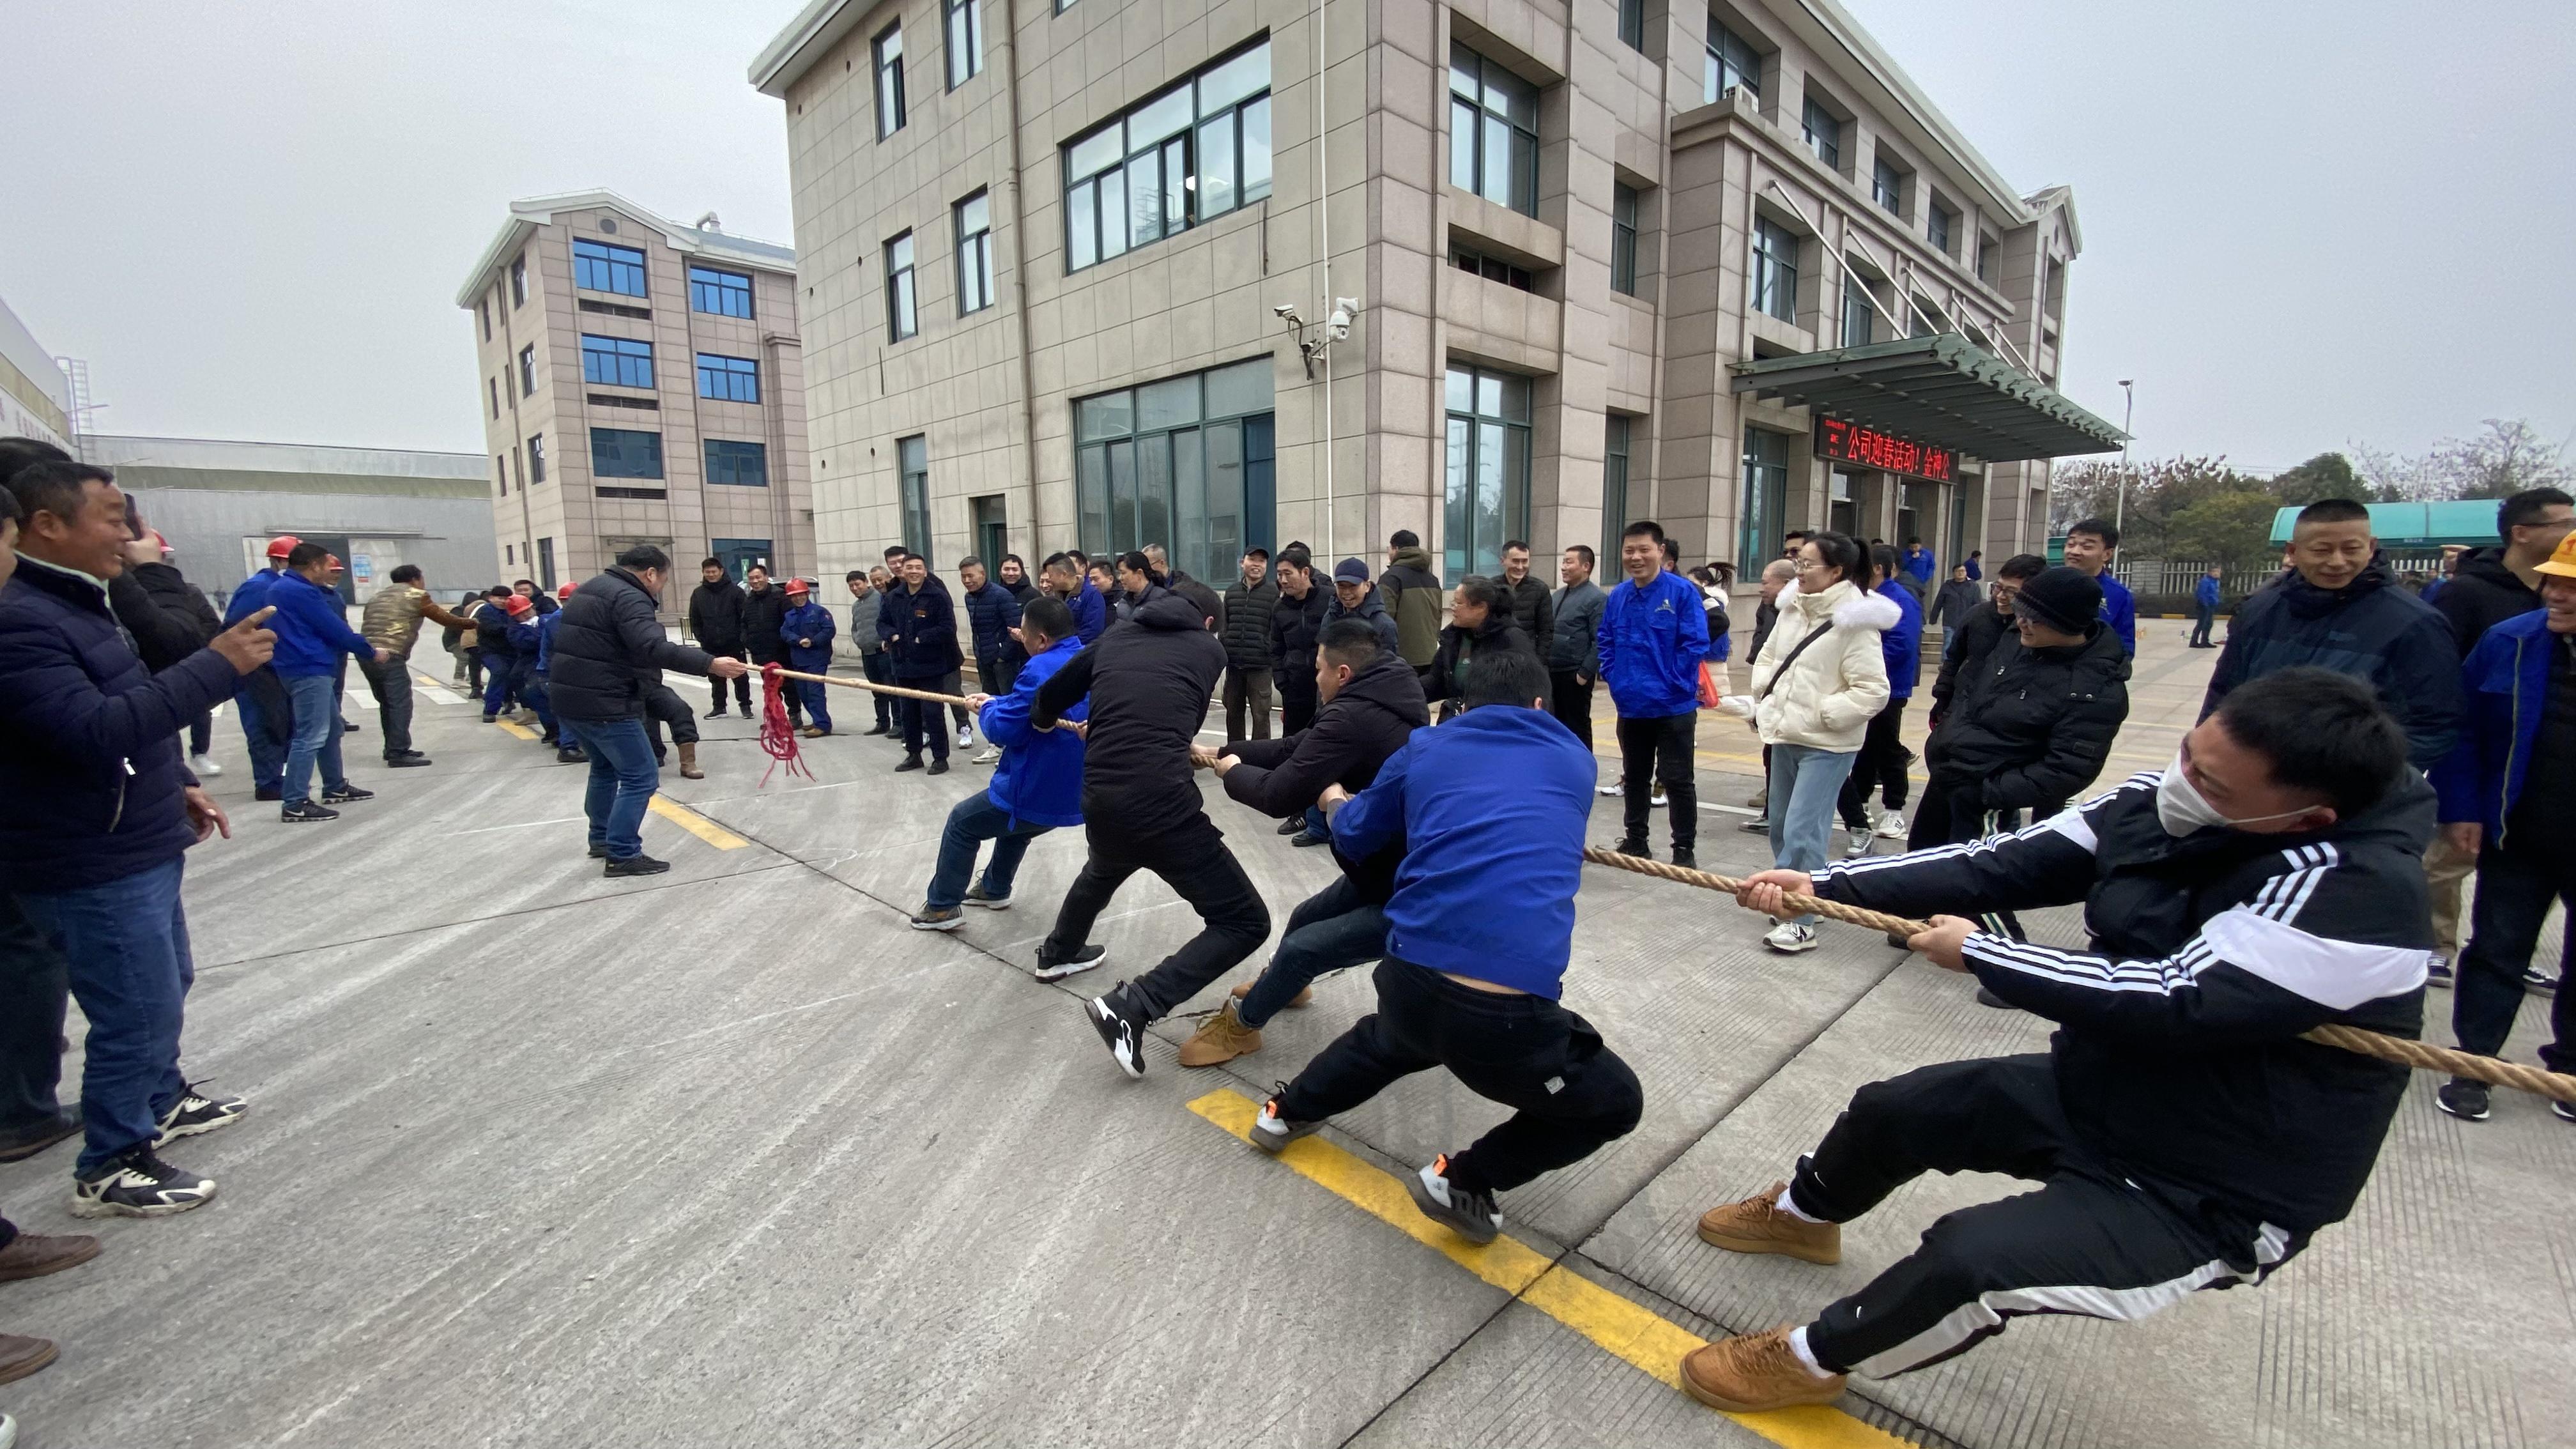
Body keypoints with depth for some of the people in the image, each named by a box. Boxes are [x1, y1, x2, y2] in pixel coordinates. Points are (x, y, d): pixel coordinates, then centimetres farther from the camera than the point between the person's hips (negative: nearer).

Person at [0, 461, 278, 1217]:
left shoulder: (76, 604, 11)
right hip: (91, 868, -10)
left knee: (164, 990, 24)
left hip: (138, 849, 10)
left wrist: (178, 785, 15)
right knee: (137, 1014, 1)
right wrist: (217, 666, -31)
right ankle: (110, 1168, 17)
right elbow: (97, 733, -33)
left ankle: (163, 1100, 43)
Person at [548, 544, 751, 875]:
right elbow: (654, 648, -33)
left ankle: (602, 839, 38)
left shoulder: (590, 590, 17)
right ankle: (623, 857, -3)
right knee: (640, 777, -5)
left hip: (573, 698, 11)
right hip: (606, 704, -11)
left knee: (605, 768, 26)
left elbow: (558, 645, 29)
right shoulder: (629, 598, -16)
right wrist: (710, 664, -38)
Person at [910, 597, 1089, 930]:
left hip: (1039, 794, -8)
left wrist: (987, 709, 3)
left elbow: (1001, 730, -17)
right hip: (1077, 795, 8)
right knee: (1016, 822, 36)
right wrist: (997, 703, 11)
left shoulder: (1040, 670, -22)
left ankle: (943, 906, 22)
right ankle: (995, 889, 47)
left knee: (961, 823, 14)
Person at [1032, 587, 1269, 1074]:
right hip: (1163, 804, -6)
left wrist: (1044, 720, 45)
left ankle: (1057, 953, 63)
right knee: (1245, 922, 3)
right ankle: (1130, 1007, -9)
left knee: (1103, 871, 40)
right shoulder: (1209, 648, 9)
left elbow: (1051, 696, 22)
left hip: (1099, 802, 6)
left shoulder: (1115, 637, 16)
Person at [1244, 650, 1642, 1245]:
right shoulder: (1575, 761, 15)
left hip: (1408, 982, 4)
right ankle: (1463, 1180, 20)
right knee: (1615, 1101, 25)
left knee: (1391, 1037, 41)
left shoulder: (1425, 749, 14)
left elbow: (1353, 838, 26)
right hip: (1507, 1014, -3)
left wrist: (1336, 801, 50)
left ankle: (1288, 1112, 50)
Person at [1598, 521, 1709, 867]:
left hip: (1673, 705, -5)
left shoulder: (1683, 592, -11)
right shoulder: (1617, 596, 4)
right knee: (1634, 777, 16)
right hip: (1630, 705, 5)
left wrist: (1673, 682, -16)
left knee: (1677, 779, 1)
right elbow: (1605, 641, 14)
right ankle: (1635, 841, 30)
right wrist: (1613, 676, 2)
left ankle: (1684, 849, 13)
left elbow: (1695, 643, -14)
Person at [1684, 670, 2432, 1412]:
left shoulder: (2364, 893, -31)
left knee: (1972, 1259, -25)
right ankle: (1800, 1215, 49)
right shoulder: (2162, 804, -11)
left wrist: (1977, 952, -23)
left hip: (2212, 1193, -7)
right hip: (2091, 1091, 7)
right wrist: (1824, 885, -16)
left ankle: (1812, 1359, 4)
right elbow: (2005, 864, -8)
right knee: (1889, 1110, 16)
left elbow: (2173, 1004, -35)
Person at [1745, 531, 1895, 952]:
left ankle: (1802, 921, 0)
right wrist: (1765, 700, 6)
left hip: (1827, 745, -8)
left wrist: (1822, 713, -18)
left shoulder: (1854, 623, -16)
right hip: (1785, 737, 8)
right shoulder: (1792, 608, 6)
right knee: (1781, 826, 16)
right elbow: (1767, 658, 19)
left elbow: (1873, 692, -18)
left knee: (1802, 832, -10)